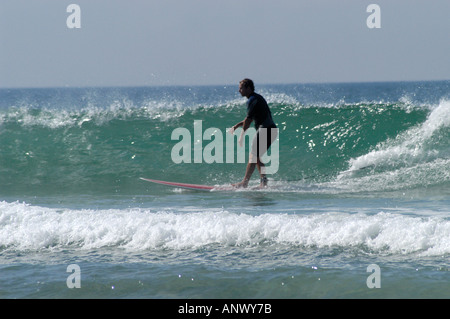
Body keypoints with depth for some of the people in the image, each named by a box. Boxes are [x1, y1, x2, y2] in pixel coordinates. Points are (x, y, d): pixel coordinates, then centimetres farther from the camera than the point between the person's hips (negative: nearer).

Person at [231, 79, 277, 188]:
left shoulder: (252, 100, -11)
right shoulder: (257, 98, 21)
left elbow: (248, 120, -12)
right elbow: (250, 118, 28)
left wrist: (242, 135, -2)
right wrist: (237, 125, 21)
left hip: (265, 129, -10)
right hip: (271, 130, 10)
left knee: (253, 157, -10)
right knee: (256, 157, 13)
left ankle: (245, 182, -12)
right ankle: (264, 181, 7)